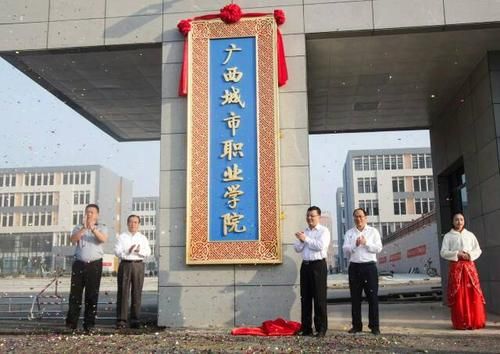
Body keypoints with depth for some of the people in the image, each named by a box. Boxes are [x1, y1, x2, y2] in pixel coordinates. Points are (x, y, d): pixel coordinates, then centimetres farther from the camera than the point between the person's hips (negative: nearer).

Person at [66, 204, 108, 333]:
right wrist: (84, 228, -21)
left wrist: (93, 228, -27)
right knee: (75, 294, 1)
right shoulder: (78, 228, 14)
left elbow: (103, 239, -12)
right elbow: (73, 240, -6)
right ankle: (71, 322, 7)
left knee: (92, 295, 0)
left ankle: (89, 324, 4)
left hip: (94, 264, -1)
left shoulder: (101, 228, 10)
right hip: (79, 264, 1)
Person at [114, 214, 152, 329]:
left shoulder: (143, 238, 16)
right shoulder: (122, 237, 11)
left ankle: (135, 320, 7)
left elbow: (148, 252, 5)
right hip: (125, 264, -2)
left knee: (137, 293, 2)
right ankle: (121, 320, -3)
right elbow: (117, 251, -2)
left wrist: (140, 251, -15)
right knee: (123, 292, -5)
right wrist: (127, 252, -18)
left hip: (138, 265, 2)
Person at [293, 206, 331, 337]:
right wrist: (300, 240, -6)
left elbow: (320, 246, -17)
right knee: (305, 297, 7)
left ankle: (321, 329, 2)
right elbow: (297, 249, 13)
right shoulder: (304, 232, 18)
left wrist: (306, 239, -11)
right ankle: (306, 328, 13)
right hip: (305, 265, 6)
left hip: (318, 265, -6)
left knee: (319, 298, -4)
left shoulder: (324, 231, -1)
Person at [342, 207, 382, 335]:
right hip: (354, 267, 2)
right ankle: (356, 325, 12)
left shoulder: (373, 231, 9)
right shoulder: (349, 233, 13)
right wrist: (355, 245, -15)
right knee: (355, 297, 4)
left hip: (369, 266, -2)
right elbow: (345, 250, 1)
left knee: (372, 296, -2)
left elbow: (378, 248, -2)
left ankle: (374, 326, 5)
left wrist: (366, 243, -13)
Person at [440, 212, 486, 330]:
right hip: (455, 266, -2)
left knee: (473, 294, -3)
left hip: (469, 266, 2)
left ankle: (475, 321, 5)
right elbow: (443, 252, -1)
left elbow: (478, 250, 10)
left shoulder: (470, 235, 13)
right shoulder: (448, 236, 6)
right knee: (458, 295, -5)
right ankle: (460, 323, 0)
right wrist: (457, 254, -14)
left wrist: (470, 255, -9)